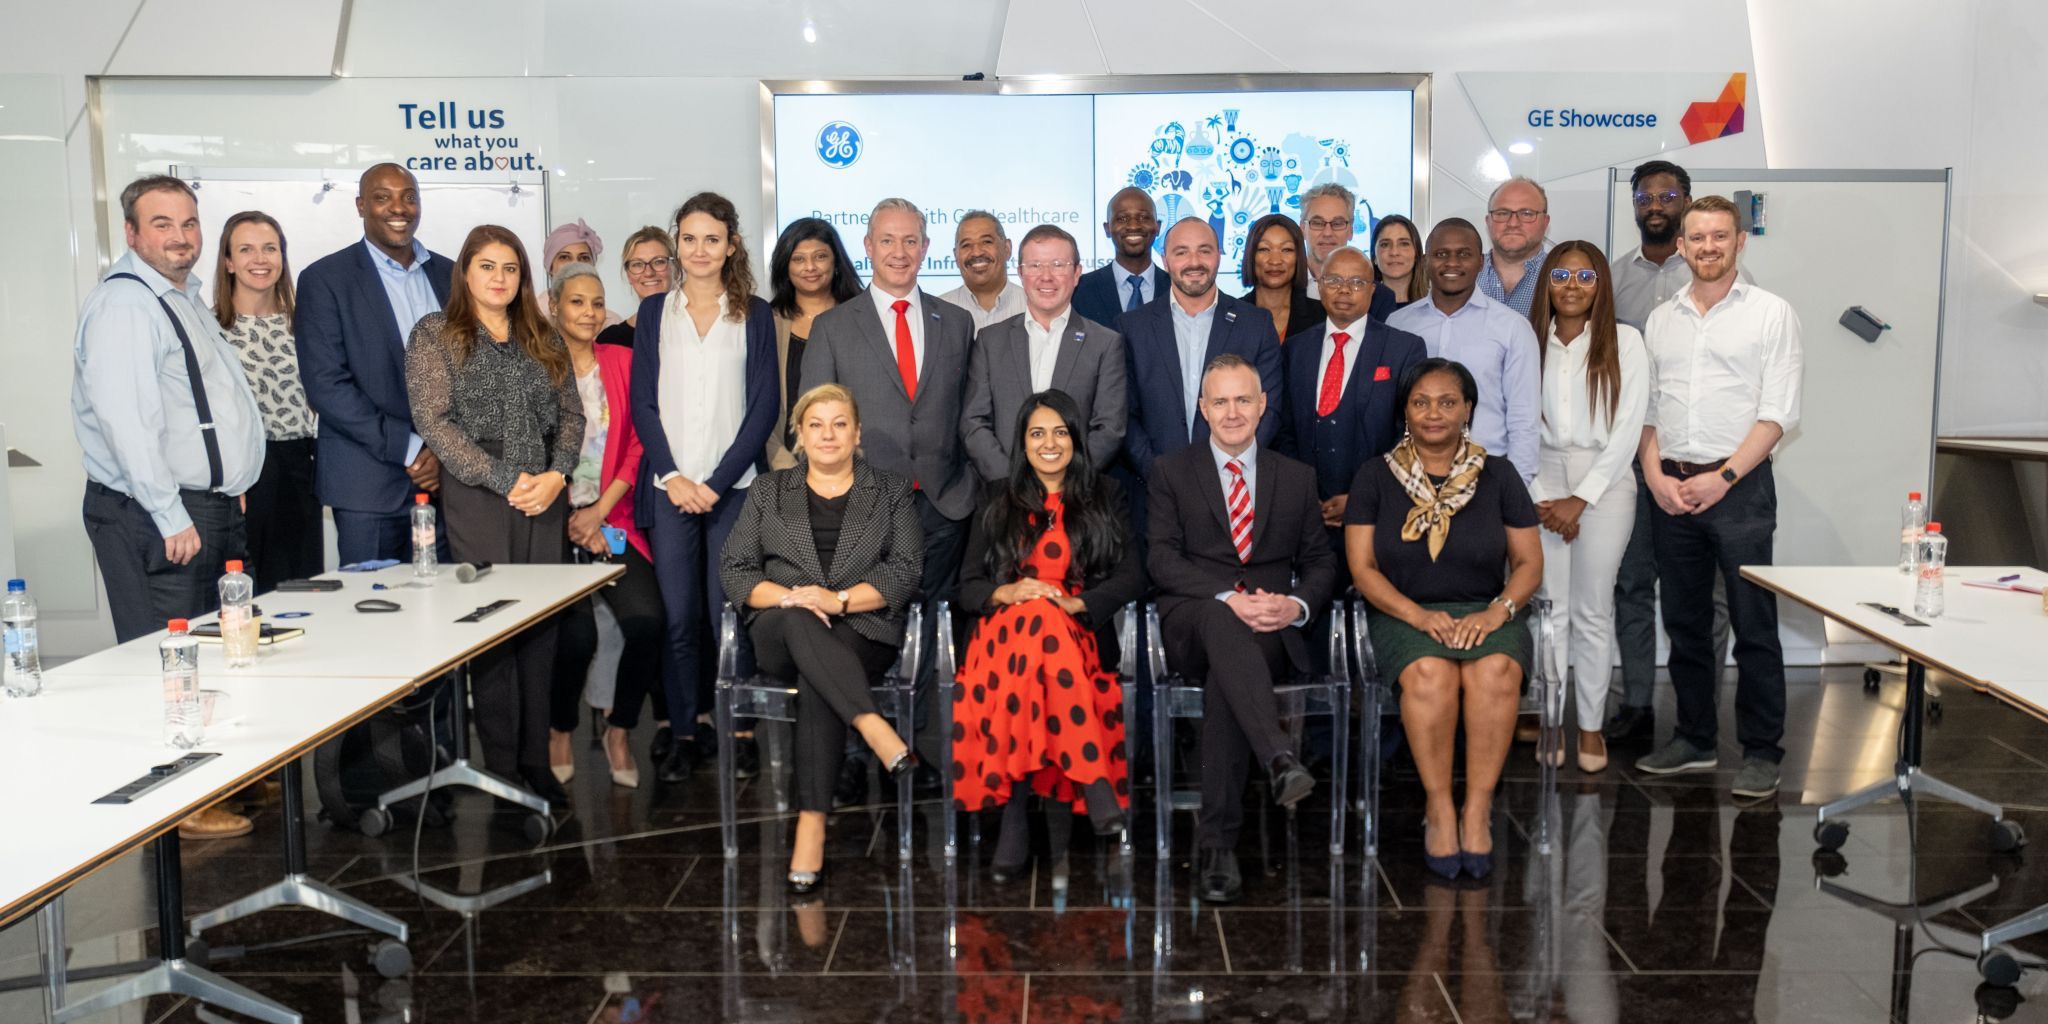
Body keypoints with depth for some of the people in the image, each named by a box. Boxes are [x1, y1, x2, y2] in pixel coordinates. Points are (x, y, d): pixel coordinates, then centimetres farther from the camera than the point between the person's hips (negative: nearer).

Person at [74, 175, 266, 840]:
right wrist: (172, 517, -22)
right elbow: (127, 421, -22)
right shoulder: (123, 304, -14)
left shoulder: (185, 299, 17)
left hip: (209, 508, 10)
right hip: (153, 518, -10)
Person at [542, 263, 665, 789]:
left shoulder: (622, 361, 10)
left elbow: (636, 445, 6)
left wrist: (599, 512, -6)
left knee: (647, 621, -19)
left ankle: (619, 729, 5)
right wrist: (569, 522, -6)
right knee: (577, 635, -20)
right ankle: (560, 730, 9)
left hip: (612, 521, 3)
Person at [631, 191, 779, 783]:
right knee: (679, 614, -1)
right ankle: (685, 734, 8)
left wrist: (717, 482, -8)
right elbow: (643, 404, 7)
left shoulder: (754, 315, 7)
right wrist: (673, 477, -6)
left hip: (734, 485, -1)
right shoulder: (655, 311, 11)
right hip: (669, 486, 1)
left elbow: (763, 407, 1)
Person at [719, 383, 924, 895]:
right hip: (780, 635, 1)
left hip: (863, 630, -1)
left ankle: (811, 824, -39)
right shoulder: (768, 492, 18)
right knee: (799, 622, -37)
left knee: (816, 680, -35)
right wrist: (786, 597, -12)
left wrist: (841, 599, -13)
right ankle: (877, 731, -46)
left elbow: (906, 570, 3)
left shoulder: (891, 491, 14)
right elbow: (734, 568, 8)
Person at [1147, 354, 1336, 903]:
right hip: (1193, 620, -1)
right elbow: (1163, 559, 0)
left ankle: (1216, 837, -30)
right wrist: (1228, 598, -16)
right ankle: (1279, 759, -54)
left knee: (1226, 675, -34)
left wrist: (1296, 604, -8)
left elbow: (1321, 562, 16)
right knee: (1222, 622, -38)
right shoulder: (1172, 471, 13)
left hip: (1269, 629, 1)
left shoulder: (1297, 478, 21)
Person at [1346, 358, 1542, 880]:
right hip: (1404, 614, -1)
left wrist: (1497, 611, -12)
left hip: (1486, 614, 1)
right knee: (1429, 673, -34)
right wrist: (1419, 615, -15)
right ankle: (1439, 807, -20)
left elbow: (1529, 563, 8)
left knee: (1495, 671, -33)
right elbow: (1363, 567, 1)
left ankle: (1478, 809, -22)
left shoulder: (1498, 475, 10)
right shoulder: (1376, 476, 6)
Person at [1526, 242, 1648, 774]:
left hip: (1604, 483, -1)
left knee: (1593, 610, 2)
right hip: (1543, 482, 2)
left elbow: (1628, 429, -3)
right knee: (1549, 606, 1)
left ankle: (1591, 725, 12)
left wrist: (1581, 499, -8)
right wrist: (1538, 496, -5)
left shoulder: (1624, 342, 1)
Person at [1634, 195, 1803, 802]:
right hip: (1671, 489, 4)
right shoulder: (1661, 319, 13)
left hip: (1739, 486, -4)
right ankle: (1694, 739, 22)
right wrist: (1655, 473, -3)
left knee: (1754, 626, -2)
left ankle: (1761, 752, 7)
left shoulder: (1771, 313, 1)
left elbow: (1779, 412, -6)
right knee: (1684, 622, 10)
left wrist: (1723, 477, -13)